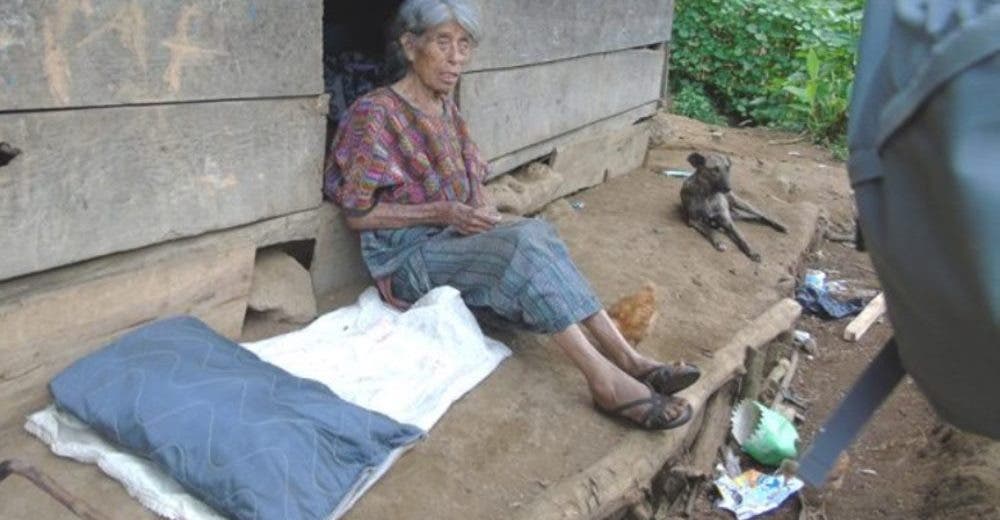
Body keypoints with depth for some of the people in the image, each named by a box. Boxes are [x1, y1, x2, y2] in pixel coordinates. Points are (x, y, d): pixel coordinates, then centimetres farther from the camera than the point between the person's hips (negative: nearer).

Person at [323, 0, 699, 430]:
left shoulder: (446, 108, 11)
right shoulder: (375, 115, -13)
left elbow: (470, 182, 17)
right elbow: (357, 214, -13)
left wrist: (483, 210, -7)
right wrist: (443, 212, -19)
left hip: (454, 237, 7)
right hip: (407, 258, -6)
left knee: (534, 232, -24)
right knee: (523, 245, -30)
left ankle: (625, 357, -27)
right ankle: (605, 380, -33)